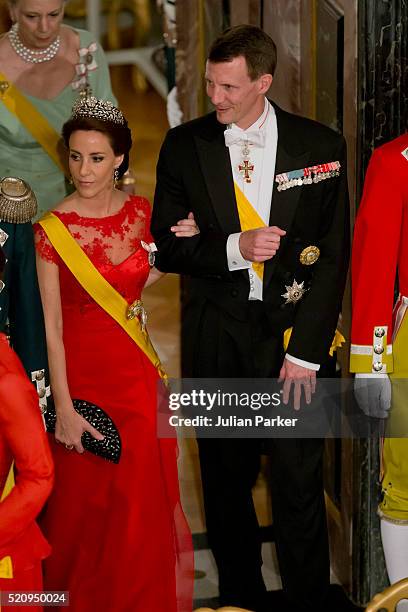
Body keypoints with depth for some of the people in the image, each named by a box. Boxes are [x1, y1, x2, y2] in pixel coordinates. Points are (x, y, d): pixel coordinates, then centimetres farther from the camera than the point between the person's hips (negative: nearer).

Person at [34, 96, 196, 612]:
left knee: (141, 499, 10)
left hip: (137, 372, 3)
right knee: (85, 499, 9)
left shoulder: (141, 213, 0)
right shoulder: (53, 229, -13)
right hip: (81, 372, -3)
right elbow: (51, 326, -13)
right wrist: (63, 407, -16)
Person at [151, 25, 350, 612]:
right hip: (216, 342, 2)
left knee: (299, 482, -1)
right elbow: (166, 249, 2)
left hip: (294, 337, -2)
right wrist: (235, 248, -17)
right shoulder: (183, 146, 2)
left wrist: (306, 350, -9)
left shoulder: (320, 146, -2)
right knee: (226, 478, 12)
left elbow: (332, 256, -3)